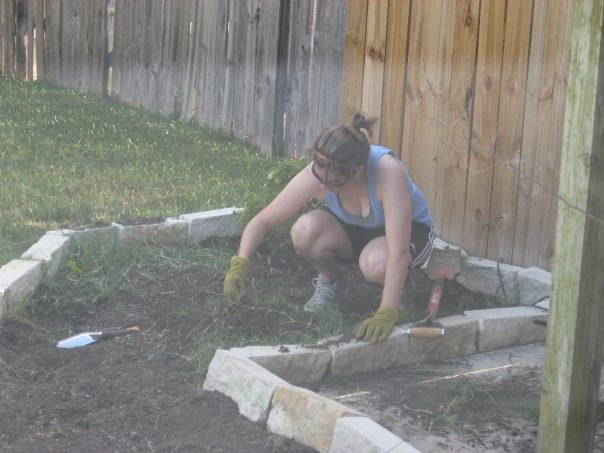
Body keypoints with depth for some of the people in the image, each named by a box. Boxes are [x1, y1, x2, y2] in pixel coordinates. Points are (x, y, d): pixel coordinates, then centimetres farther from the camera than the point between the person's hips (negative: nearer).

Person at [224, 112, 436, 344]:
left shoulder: (386, 171, -39)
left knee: (377, 264, -38)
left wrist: (386, 313, -46)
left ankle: (397, 287, 0)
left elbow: (398, 252, -41)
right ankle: (331, 281, 4)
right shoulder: (315, 176, -28)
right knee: (304, 230, -29)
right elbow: (263, 220, -20)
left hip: (409, 230, -3)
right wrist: (240, 262, -37)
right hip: (353, 230, 3)